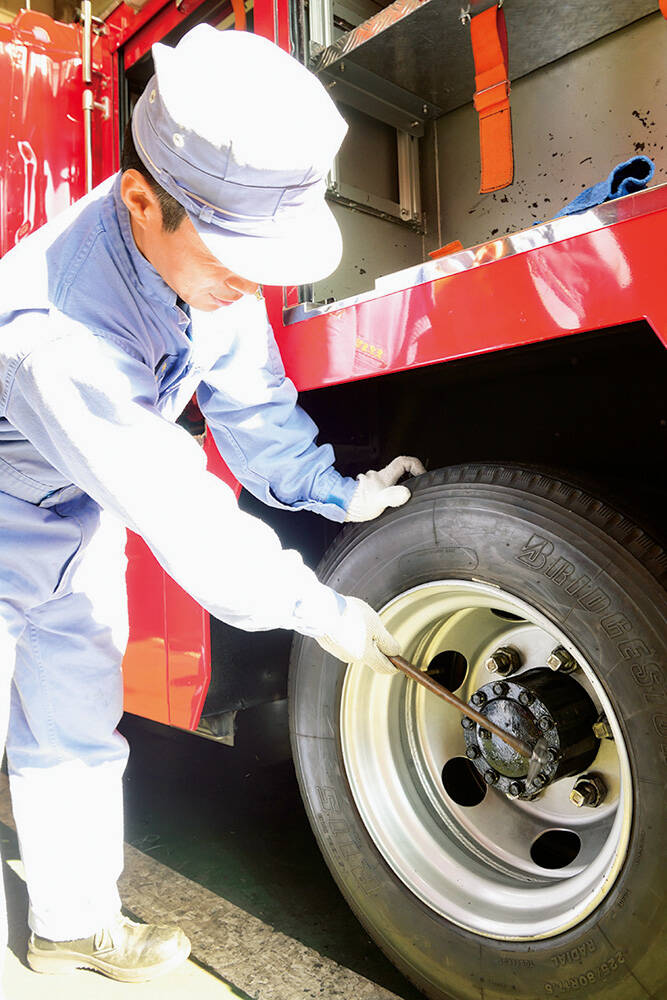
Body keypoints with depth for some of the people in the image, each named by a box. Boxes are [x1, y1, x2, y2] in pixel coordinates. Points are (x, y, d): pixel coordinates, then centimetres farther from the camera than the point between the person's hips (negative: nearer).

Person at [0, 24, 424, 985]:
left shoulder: (209, 256, -18)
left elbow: (248, 399, -4)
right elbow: (176, 510, -36)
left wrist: (333, 490, -9)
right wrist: (316, 607, -26)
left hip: (81, 528, 7)